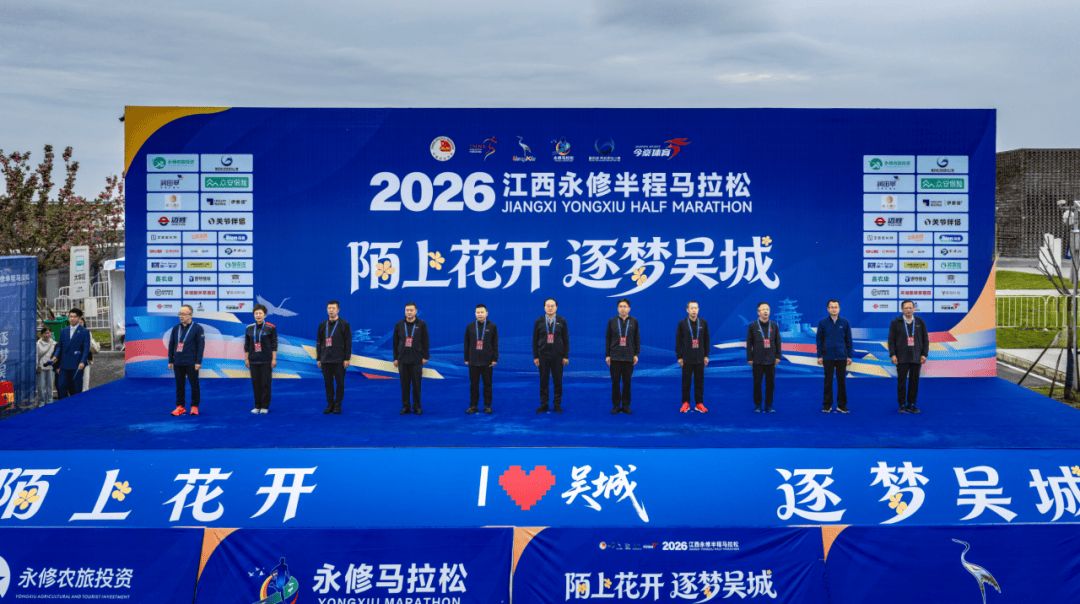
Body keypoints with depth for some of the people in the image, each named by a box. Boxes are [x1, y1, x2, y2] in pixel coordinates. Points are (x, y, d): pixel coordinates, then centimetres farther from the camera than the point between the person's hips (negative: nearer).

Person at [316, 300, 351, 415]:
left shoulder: (344, 324, 0)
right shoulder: (322, 325, 11)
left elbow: (348, 342, -2)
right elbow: (318, 343, 15)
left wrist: (347, 359, -7)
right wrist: (318, 359, 10)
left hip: (339, 360, -3)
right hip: (325, 360, 3)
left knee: (340, 383, -1)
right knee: (328, 383, 5)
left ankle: (337, 405, 8)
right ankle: (330, 404, 13)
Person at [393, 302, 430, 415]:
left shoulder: (421, 324, 1)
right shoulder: (399, 325, 6)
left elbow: (425, 341, 2)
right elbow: (395, 343, 9)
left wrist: (425, 356, -2)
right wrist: (395, 358, 7)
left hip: (417, 360, -2)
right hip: (403, 359, 2)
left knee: (416, 385, 1)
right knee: (404, 385, 4)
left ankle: (417, 407, 11)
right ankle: (405, 406, 12)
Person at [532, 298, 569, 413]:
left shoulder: (561, 321, 3)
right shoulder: (539, 322, 5)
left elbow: (566, 340, 4)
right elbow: (535, 340, 6)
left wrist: (566, 356, -2)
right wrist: (535, 356, 0)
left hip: (557, 356, 0)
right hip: (543, 355, 1)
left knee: (558, 381, 1)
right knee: (543, 382, 3)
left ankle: (557, 405, 11)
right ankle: (543, 405, 11)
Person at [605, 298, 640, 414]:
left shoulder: (634, 322, 5)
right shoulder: (612, 321, 5)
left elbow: (637, 339, 8)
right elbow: (608, 339, 6)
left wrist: (636, 354, 2)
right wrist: (607, 355, 2)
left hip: (629, 357, 0)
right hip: (615, 357, 0)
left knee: (627, 382, 3)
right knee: (615, 382, 0)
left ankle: (626, 405, 12)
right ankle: (616, 405, 8)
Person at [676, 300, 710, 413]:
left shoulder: (703, 323, 4)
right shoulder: (682, 323, -1)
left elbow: (706, 340, 8)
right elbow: (678, 341, 0)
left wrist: (706, 355, 5)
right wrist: (679, 357, -3)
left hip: (700, 359, 1)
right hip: (687, 359, -1)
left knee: (699, 382, 4)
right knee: (686, 382, 3)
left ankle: (699, 404, 11)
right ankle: (685, 403, 12)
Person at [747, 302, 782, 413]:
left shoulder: (774, 326, 8)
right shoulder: (752, 326, 1)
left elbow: (778, 342, 11)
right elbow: (749, 343, 1)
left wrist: (778, 356, 4)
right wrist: (749, 358, -3)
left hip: (771, 360, 2)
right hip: (758, 361, -2)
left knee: (770, 383, 3)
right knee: (757, 384, 1)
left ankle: (769, 405, 13)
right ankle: (757, 405, 11)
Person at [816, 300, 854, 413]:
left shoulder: (845, 322, 4)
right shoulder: (823, 323, 2)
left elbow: (849, 340, 8)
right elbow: (819, 340, 5)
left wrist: (849, 356, 4)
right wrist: (819, 356, 0)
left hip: (842, 357, 1)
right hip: (828, 357, 0)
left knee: (842, 381, 4)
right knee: (828, 381, 4)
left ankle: (842, 405, 12)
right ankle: (827, 404, 12)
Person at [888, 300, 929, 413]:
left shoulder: (920, 322, 7)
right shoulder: (896, 322, 2)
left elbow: (925, 339, 9)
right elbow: (891, 339, 1)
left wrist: (924, 354, 1)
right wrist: (892, 355, -7)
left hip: (916, 358, 2)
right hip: (902, 358, -2)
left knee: (914, 382, 4)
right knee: (902, 382, -1)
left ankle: (911, 405, 13)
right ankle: (902, 405, 6)